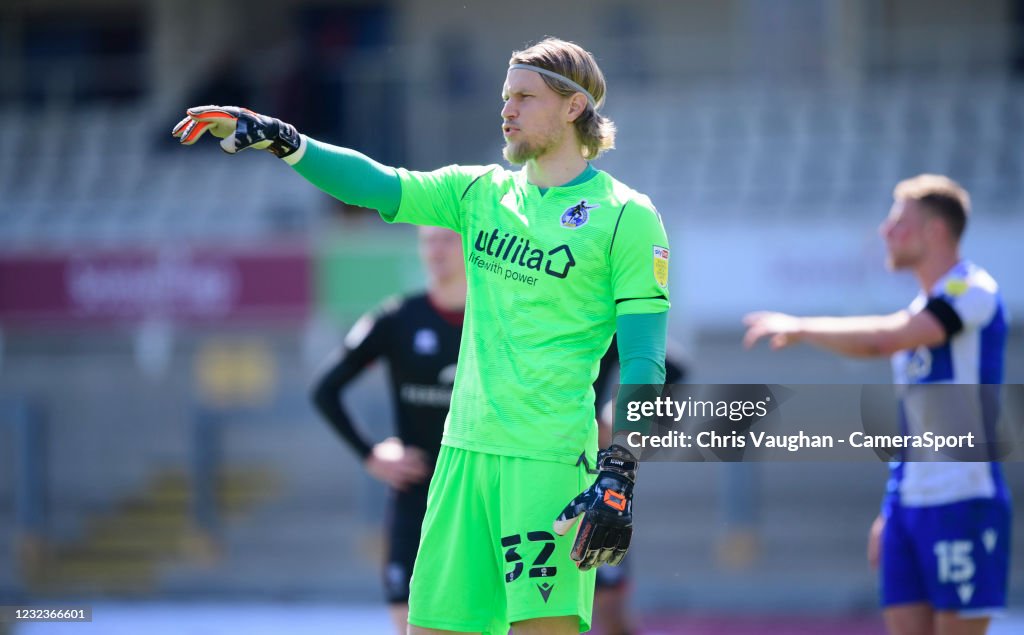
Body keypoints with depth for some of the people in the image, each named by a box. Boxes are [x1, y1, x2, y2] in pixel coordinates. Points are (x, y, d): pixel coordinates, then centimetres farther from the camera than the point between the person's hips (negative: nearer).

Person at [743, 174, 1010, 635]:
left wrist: (799, 328, -12)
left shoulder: (972, 292, -9)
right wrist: (889, 511, 21)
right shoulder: (920, 310, 18)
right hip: (910, 504, 8)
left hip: (964, 503, -8)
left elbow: (881, 339, -23)